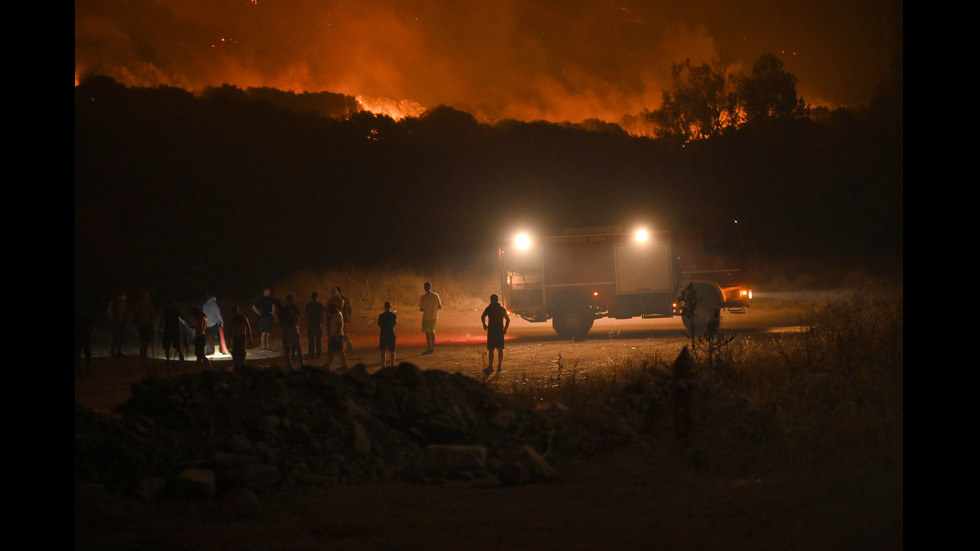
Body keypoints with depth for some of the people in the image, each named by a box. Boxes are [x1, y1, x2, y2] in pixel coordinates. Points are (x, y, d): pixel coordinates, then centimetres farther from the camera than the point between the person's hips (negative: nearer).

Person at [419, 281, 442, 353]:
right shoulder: (436, 296, 0)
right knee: (432, 332, 17)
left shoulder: (424, 297, -14)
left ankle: (429, 348, 1)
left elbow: (421, 309, -12)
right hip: (434, 316, 5)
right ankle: (433, 347, 21)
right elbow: (440, 307, 3)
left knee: (427, 333, 2)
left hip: (426, 317, -5)